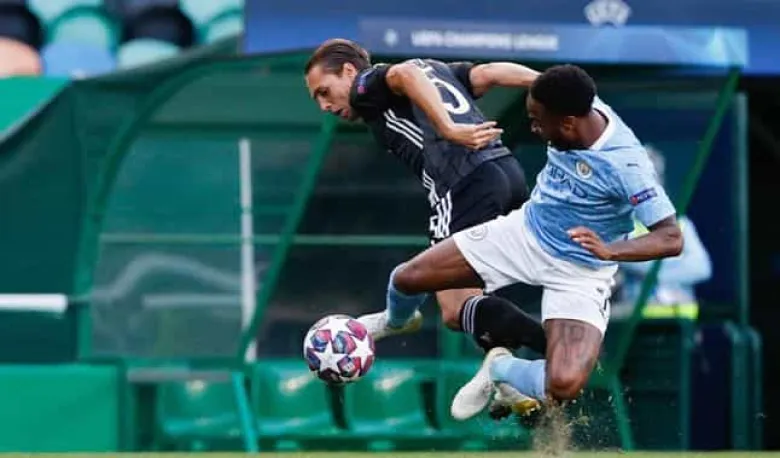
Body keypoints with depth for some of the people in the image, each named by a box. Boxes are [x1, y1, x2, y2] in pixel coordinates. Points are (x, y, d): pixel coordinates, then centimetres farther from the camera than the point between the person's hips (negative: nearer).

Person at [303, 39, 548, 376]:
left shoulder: (365, 86, 11)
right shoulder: (436, 68, 31)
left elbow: (404, 73, -12)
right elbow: (489, 73, 18)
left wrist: (449, 129, -22)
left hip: (466, 183, -8)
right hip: (510, 171, 8)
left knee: (457, 310, -11)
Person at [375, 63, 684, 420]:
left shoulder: (624, 163, -32)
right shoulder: (581, 107, -15)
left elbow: (671, 239, -29)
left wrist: (610, 250, -42)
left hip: (580, 271, -6)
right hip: (526, 231, 6)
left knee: (564, 386, -28)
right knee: (407, 279, -1)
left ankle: (500, 369, 6)